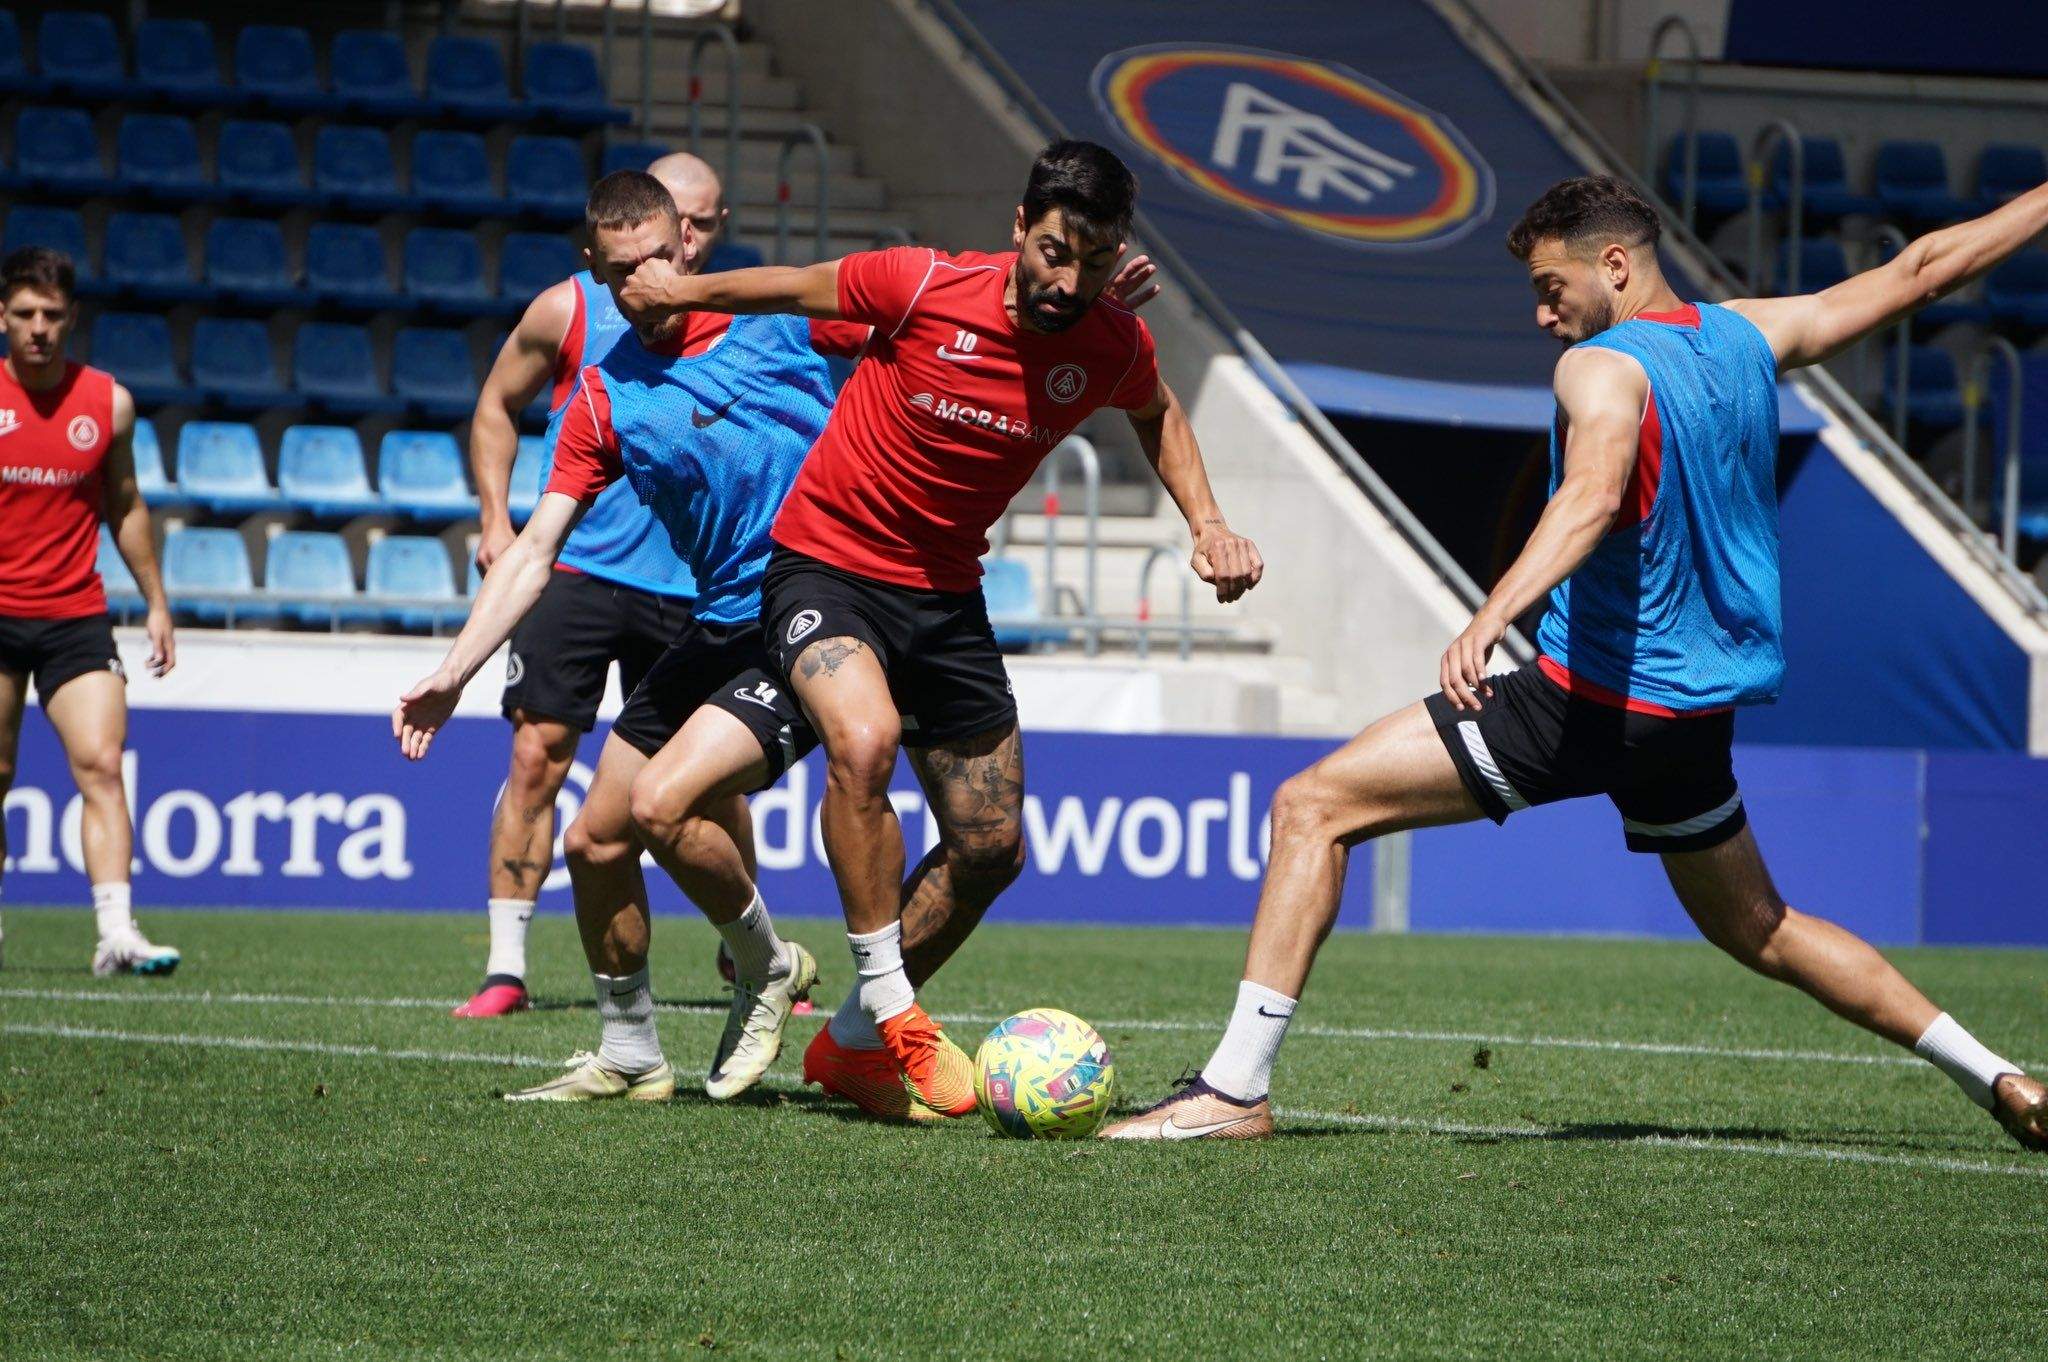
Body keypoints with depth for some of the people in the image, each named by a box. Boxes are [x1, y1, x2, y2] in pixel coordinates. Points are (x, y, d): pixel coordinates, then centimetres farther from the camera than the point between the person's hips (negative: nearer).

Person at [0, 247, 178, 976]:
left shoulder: (108, 403, 4)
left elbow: (125, 507, 16)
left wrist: (156, 602, 17)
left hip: (75, 616, 1)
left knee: (101, 764, -13)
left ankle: (117, 933, -19)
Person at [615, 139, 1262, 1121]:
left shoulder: (1113, 347, -9)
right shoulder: (923, 288, -21)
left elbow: (1156, 414, 16)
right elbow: (797, 289, 0)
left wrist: (1205, 524, 3)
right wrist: (685, 292, 12)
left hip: (945, 596, 5)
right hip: (825, 565, -5)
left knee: (991, 851, 5)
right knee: (864, 739, -35)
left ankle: (851, 1045, 24)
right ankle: (889, 1007, -24)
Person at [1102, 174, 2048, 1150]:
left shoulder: (1603, 367, -12)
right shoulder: (1749, 336, 9)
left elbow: (1594, 493, -34)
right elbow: (1918, 271, 20)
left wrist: (1494, 615, -49)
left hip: (1589, 698, -8)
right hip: (1698, 711, 8)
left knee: (1313, 805, -6)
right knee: (1756, 930, 28)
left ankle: (1235, 1089, -14)